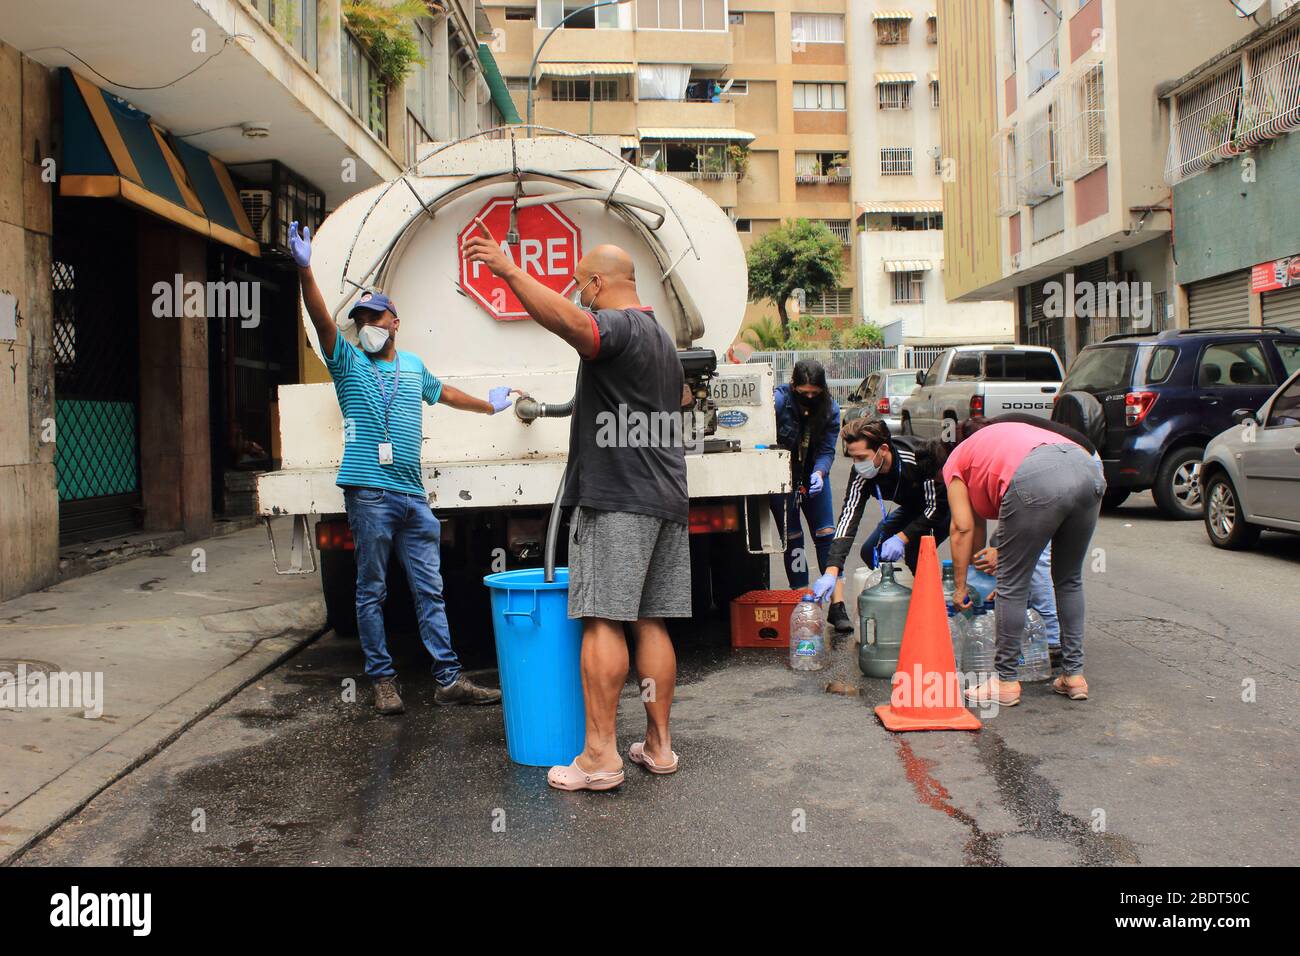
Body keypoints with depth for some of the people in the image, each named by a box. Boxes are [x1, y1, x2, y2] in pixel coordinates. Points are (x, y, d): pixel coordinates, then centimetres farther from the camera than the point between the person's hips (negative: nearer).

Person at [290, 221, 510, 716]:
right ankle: (383, 680, 11)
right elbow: (321, 319, -11)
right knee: (371, 592, 2)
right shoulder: (347, 361, 5)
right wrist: (305, 270, -27)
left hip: (413, 494, 4)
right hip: (369, 493, -4)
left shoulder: (412, 365, 20)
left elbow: (442, 392, 38)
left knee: (430, 590, 5)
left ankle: (449, 679, 8)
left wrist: (488, 406, 52)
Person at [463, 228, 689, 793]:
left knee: (603, 620, -9)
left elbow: (567, 322, -30)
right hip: (665, 501, 9)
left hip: (616, 497, -9)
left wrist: (508, 269, -28)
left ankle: (599, 756, -8)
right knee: (649, 621, 10)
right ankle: (658, 745, 14)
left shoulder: (618, 326, -7)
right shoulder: (663, 340, 25)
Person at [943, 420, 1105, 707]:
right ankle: (1074, 675, 28)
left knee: (1013, 586, 7)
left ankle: (1005, 682, 16)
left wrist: (960, 587, 25)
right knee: (1069, 580, 23)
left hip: (1038, 479, -7)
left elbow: (963, 527, 19)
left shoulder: (955, 462, 26)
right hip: (1088, 469, 7)